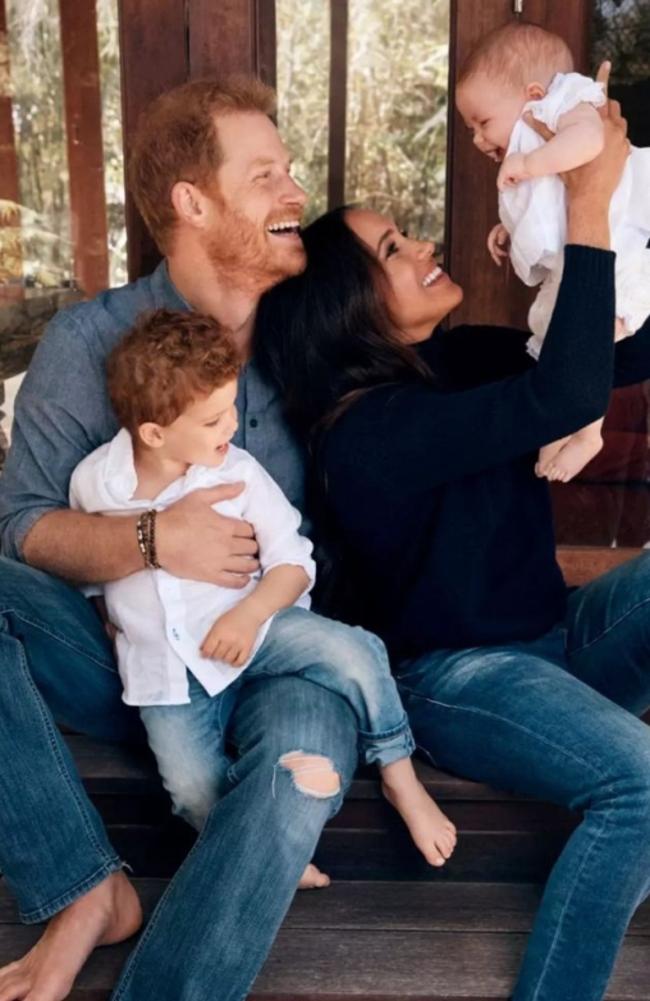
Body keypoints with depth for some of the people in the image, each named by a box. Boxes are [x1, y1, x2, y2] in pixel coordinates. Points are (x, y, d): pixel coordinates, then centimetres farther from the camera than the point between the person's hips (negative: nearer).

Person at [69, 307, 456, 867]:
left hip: (251, 628, 0)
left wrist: (247, 615, -22)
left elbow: (293, 560, -7)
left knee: (355, 651, -24)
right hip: (165, 666, 1)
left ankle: (400, 776, -2)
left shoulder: (238, 473, -11)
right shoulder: (93, 482, -7)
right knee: (194, 789, -18)